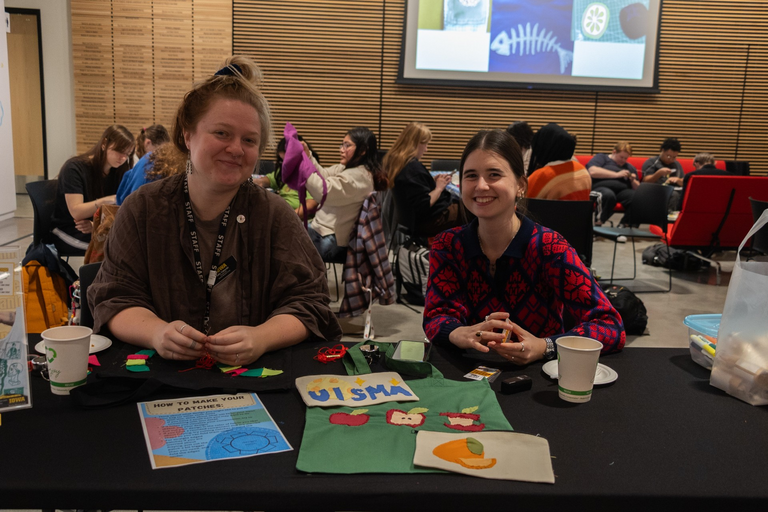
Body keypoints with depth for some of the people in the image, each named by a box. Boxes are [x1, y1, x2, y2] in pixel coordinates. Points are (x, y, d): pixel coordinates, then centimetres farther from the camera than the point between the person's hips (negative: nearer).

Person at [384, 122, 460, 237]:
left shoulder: (394, 161, 3)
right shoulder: (413, 167, -25)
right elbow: (424, 205, -26)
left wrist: (433, 181, 6)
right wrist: (439, 187, -12)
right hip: (430, 222, -10)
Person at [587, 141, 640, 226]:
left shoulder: (630, 167, 32)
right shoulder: (601, 158, 16)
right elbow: (592, 171, -6)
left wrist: (633, 180, 5)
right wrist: (616, 174, -4)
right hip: (601, 188, -4)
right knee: (609, 195, -41)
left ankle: (624, 225, -19)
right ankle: (598, 223, -24)